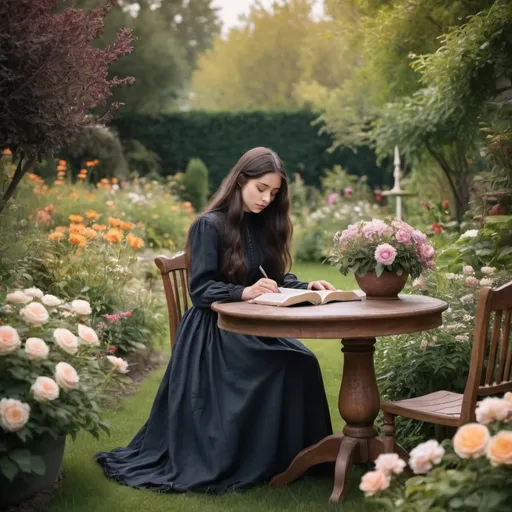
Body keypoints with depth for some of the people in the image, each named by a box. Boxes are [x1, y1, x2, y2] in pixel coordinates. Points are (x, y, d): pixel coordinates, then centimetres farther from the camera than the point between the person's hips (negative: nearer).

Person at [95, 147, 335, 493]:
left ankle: (293, 456, -12)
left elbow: (277, 277, 14)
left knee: (302, 363, -23)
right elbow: (200, 289, -13)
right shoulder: (210, 225, -8)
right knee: (278, 370, -29)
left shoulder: (264, 225, 13)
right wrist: (244, 292, -28)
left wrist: (305, 286, -6)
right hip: (214, 332, -6)